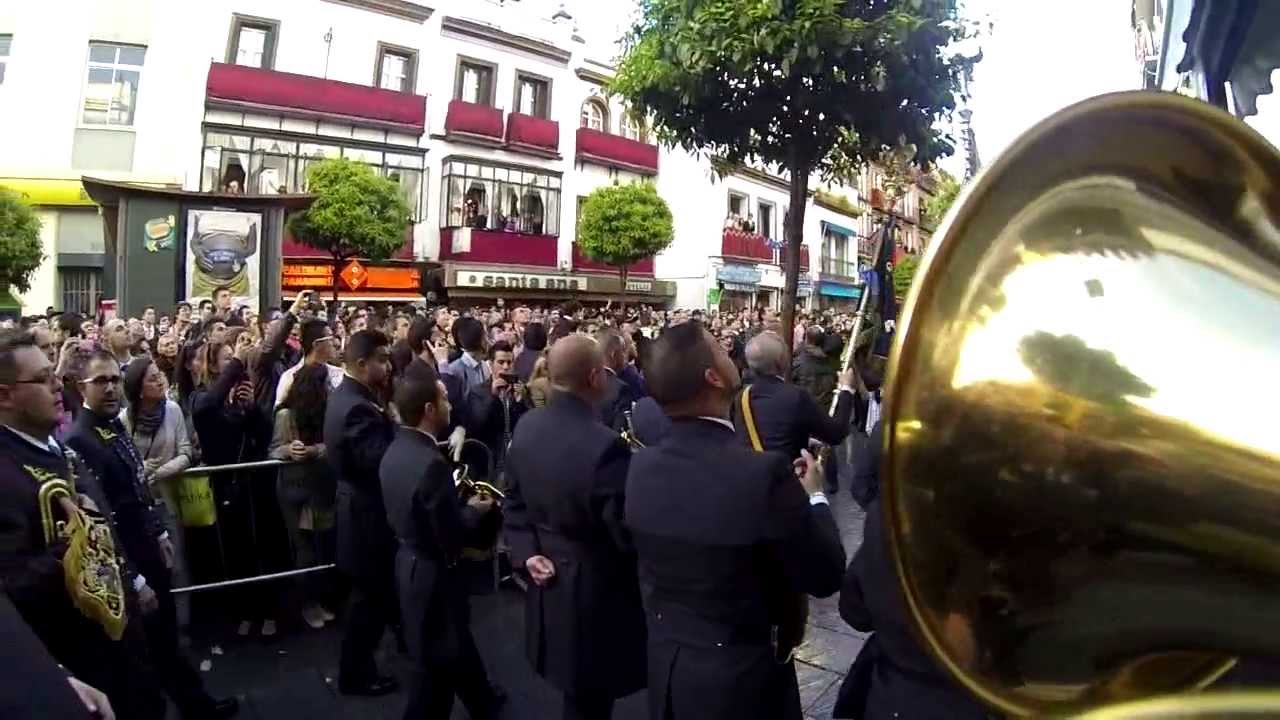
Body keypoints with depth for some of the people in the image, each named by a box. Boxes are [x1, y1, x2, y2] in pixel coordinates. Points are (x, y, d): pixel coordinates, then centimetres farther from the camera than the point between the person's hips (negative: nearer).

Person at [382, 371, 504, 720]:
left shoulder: (394, 451, -3)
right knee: (436, 663, 13)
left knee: (455, 643, 26)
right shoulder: (431, 462, -29)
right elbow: (451, 539, -24)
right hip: (433, 573, -9)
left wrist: (461, 504, 7)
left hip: (410, 563, 9)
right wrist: (475, 509, -8)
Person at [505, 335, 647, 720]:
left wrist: (526, 551, 0)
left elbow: (514, 499, 4)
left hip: (549, 583, 7)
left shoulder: (527, 427, -4)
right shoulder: (605, 445, -30)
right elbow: (627, 532, -24)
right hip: (596, 591, -7)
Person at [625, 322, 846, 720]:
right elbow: (825, 577, -17)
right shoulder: (763, 473, -28)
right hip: (742, 680, -5)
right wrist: (814, 496, -1)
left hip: (664, 666, 5)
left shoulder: (641, 467, -10)